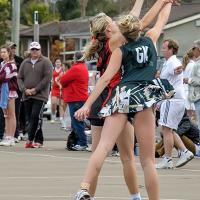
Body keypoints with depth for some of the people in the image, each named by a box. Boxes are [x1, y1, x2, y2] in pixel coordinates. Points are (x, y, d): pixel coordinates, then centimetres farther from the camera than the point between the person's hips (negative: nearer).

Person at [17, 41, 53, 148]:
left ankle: (30, 139, -13)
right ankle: (38, 140, 11)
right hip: (27, 96, 5)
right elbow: (20, 78, 12)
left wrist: (36, 89, -13)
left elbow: (47, 78, -10)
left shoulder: (45, 62, 0)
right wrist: (25, 89, -6)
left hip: (40, 95, -5)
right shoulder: (25, 63, 14)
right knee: (29, 118, 4)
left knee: (36, 116, -15)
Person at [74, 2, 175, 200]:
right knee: (147, 159, 3)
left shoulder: (120, 50, 14)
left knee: (104, 146, -12)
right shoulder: (150, 40, 18)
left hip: (121, 94, 0)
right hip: (143, 95, 0)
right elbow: (162, 19, 36)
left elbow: (106, 77, 3)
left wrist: (88, 104, 1)